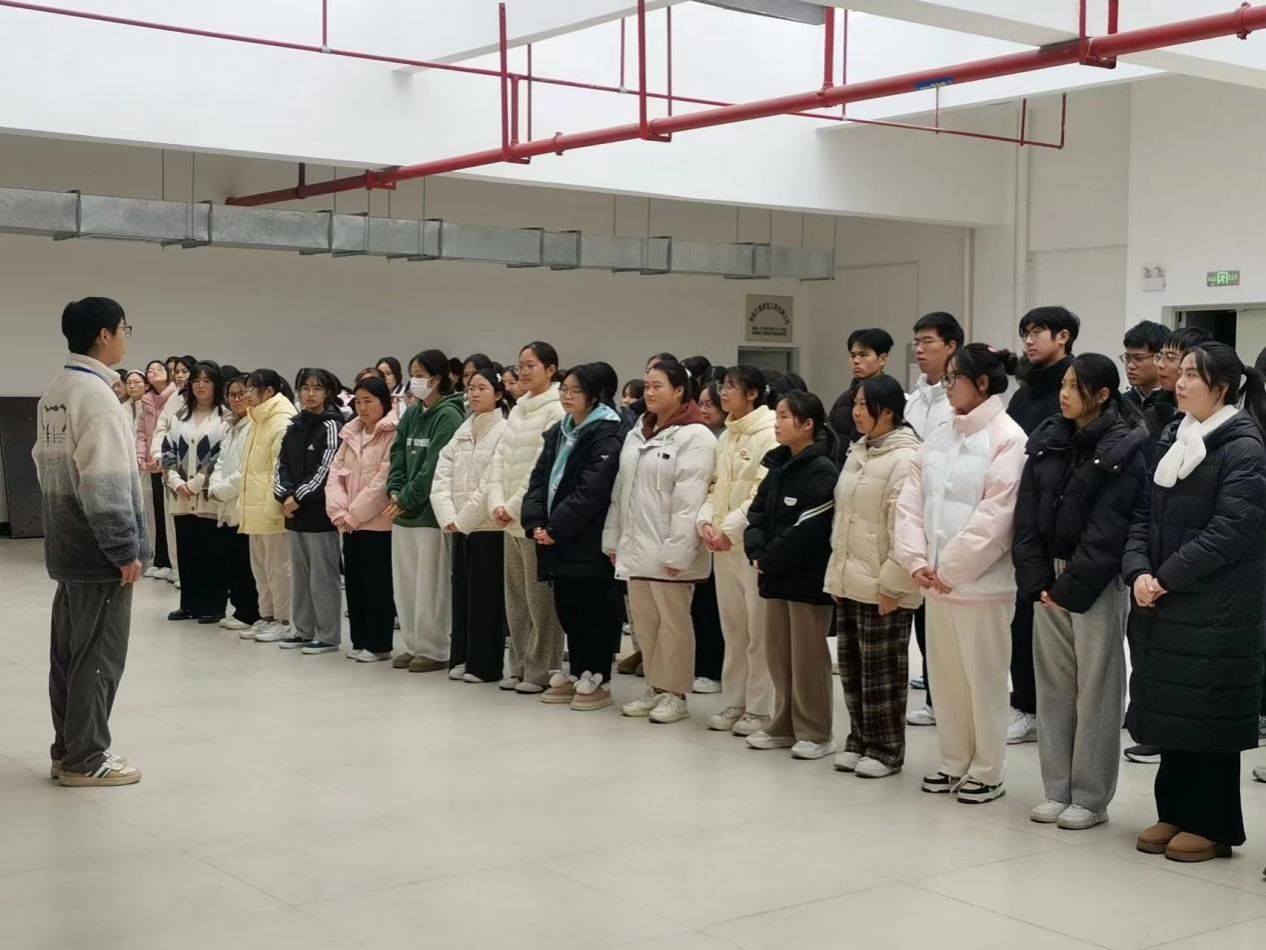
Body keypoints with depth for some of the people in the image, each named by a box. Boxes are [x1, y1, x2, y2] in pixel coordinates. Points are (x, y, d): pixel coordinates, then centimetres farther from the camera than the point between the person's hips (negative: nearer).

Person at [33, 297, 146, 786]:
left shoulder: (55, 391, 11)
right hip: (98, 548, -9)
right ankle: (86, 759, 4)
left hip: (68, 545, 9)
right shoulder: (95, 393, -18)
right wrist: (126, 549, -18)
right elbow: (105, 483, -22)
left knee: (69, 650, 13)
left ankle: (67, 750, 21)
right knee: (97, 654, -2)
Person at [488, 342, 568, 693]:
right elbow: (501, 459, 12)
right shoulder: (517, 410, 15)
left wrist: (515, 507, -14)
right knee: (515, 597, 13)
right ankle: (520, 666, 22)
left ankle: (542, 671, 6)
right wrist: (497, 503, -2)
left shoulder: (557, 411, -10)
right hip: (511, 520, 8)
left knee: (540, 597, -2)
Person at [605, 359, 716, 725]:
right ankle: (655, 688, 24)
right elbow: (621, 490, 17)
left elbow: (689, 500, -17)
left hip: (667, 551, -7)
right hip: (635, 546, 8)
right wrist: (613, 538, 13)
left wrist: (677, 551, -21)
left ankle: (675, 693, 13)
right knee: (645, 620, 13)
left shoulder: (695, 437, -10)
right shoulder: (636, 435, 15)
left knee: (673, 620, 3)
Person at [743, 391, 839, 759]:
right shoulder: (777, 466, 13)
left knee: (808, 657, 0)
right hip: (775, 576, 8)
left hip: (808, 578, -8)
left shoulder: (823, 471, -13)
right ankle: (785, 726, 25)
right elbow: (757, 513, 11)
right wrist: (756, 554, -5)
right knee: (777, 654, 14)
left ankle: (815, 733, 10)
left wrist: (769, 562, -15)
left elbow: (807, 531, -20)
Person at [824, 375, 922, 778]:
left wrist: (892, 585, -19)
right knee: (852, 666, 15)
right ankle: (860, 740, 27)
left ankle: (887, 749, 13)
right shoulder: (856, 453, 13)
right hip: (849, 582, 9)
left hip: (882, 588, -9)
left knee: (882, 670, 2)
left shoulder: (905, 459, -15)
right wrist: (836, 573, 15)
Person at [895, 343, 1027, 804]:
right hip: (935, 579, 7)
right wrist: (917, 560, -5)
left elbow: (994, 517, -16)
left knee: (983, 677, 3)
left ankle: (987, 772, 14)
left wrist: (951, 569, -15)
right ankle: (954, 762, 27)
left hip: (981, 581, -7)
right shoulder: (938, 438, 11)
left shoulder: (1007, 438, -10)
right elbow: (911, 501, 8)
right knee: (945, 674, 14)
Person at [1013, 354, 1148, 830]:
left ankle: (1090, 798, 10)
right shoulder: (1046, 441, 7)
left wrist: (1072, 588, -14)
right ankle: (1057, 791, 18)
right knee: (1053, 686, 9)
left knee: (1095, 689, 1)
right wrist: (1037, 580, -4)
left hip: (1096, 584, -5)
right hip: (1048, 578, 5)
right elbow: (1027, 517, 5)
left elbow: (1107, 530, -13)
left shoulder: (1123, 451, -9)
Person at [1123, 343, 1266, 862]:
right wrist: (1138, 571, -7)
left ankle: (1213, 825, 12)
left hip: (1216, 611, -7)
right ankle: (1175, 812, 23)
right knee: (1169, 710, 11)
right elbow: (1145, 514, 10)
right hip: (1164, 606, 7)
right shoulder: (1171, 440, 13)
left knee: (1208, 715, 1)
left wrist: (1165, 578, -16)